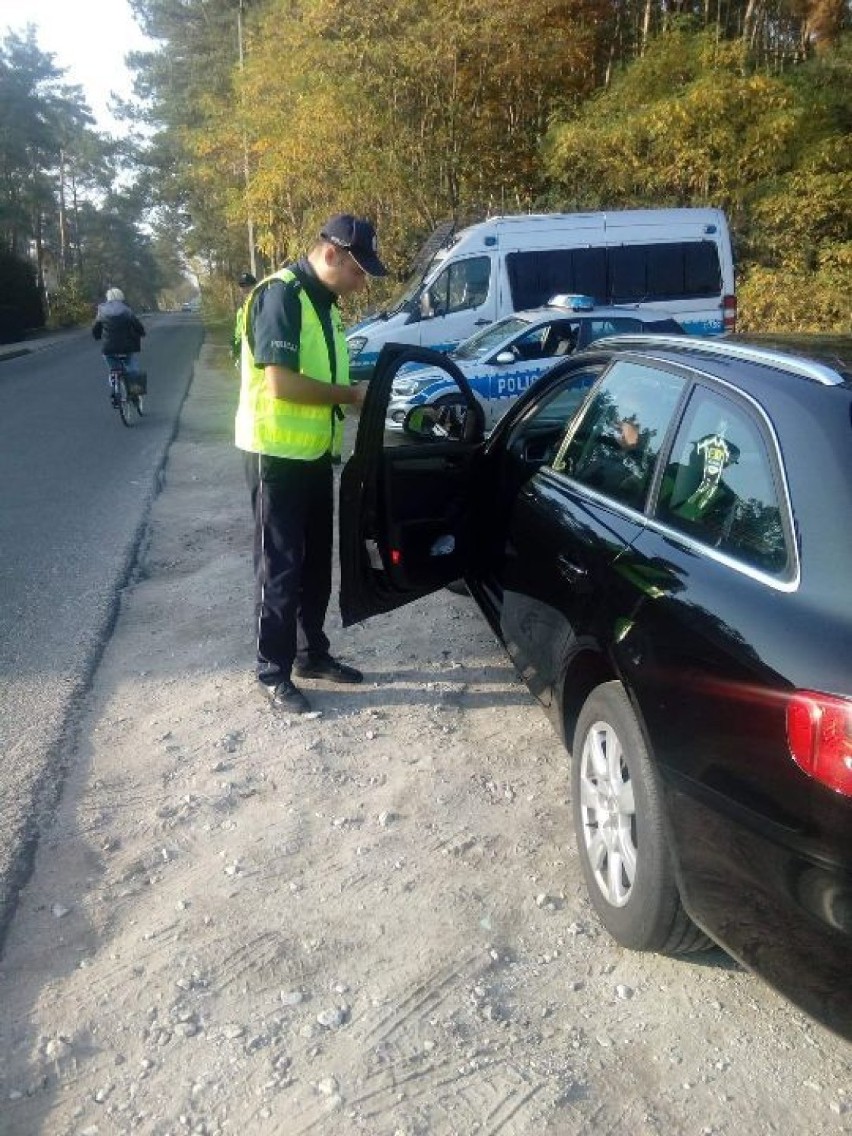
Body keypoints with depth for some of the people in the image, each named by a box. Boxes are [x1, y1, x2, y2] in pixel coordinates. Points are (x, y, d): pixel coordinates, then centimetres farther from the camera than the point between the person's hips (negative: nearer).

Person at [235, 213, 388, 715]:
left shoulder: (323, 301, 13)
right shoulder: (280, 295, -16)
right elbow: (281, 383, -25)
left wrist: (355, 395, 2)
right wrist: (350, 394, -16)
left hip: (315, 452, 9)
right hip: (278, 454, -9)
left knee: (316, 561, 16)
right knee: (280, 566, 0)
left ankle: (312, 653, 30)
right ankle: (273, 673, 12)